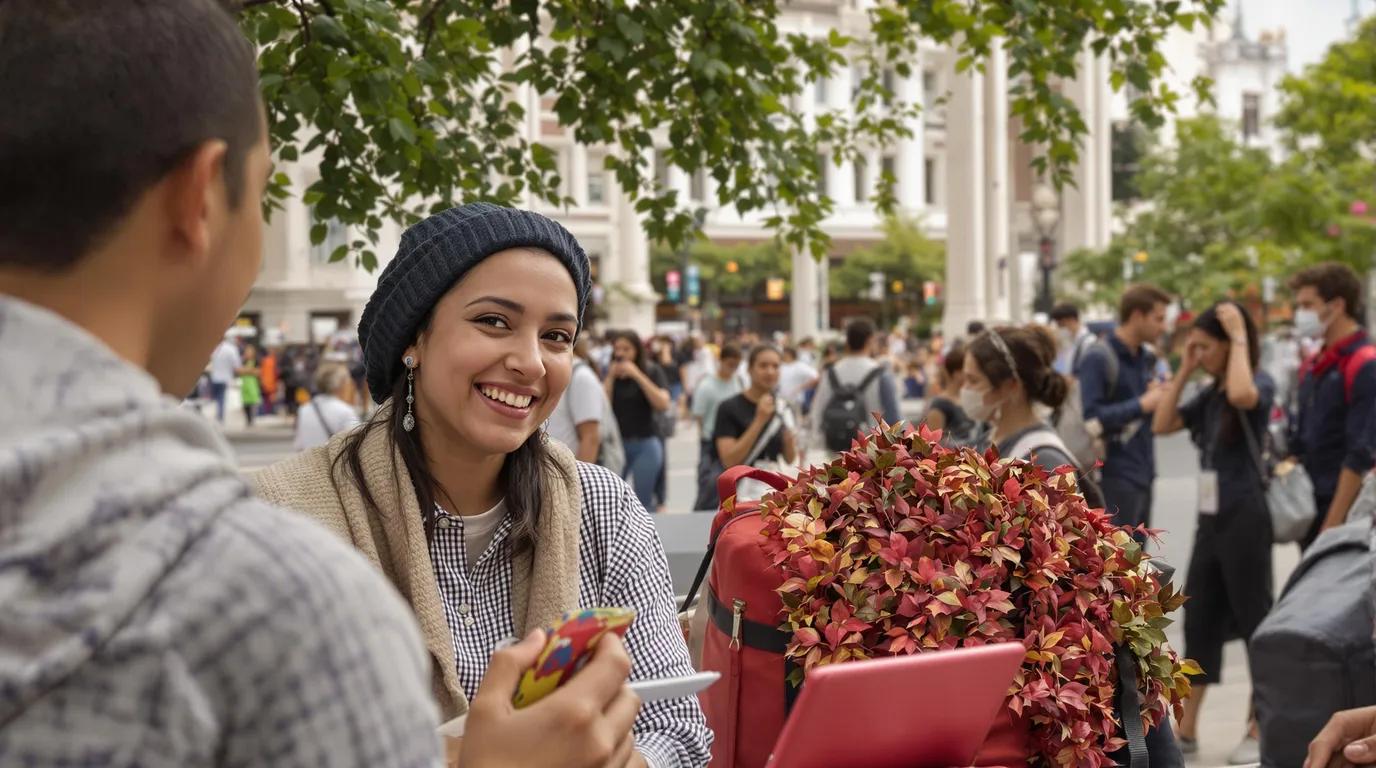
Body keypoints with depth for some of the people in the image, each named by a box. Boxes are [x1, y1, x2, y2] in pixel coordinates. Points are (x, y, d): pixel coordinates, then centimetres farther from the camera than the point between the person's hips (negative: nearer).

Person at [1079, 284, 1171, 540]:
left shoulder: (1147, 358, 13)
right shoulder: (1098, 358, -12)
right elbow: (1091, 417, -22)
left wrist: (1160, 397, -1)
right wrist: (1142, 405, -17)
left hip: (1143, 474, 8)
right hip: (1115, 477, -8)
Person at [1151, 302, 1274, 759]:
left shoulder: (1260, 384, -9)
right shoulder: (1210, 396, 13)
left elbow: (1240, 395, -33)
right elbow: (1161, 425, 10)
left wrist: (1239, 339, -21)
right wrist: (1183, 372, 6)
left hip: (1245, 519, -8)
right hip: (1210, 519, 8)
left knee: (1254, 622, 1)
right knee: (1199, 622, 9)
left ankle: (1261, 731, 10)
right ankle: (1186, 731, 15)